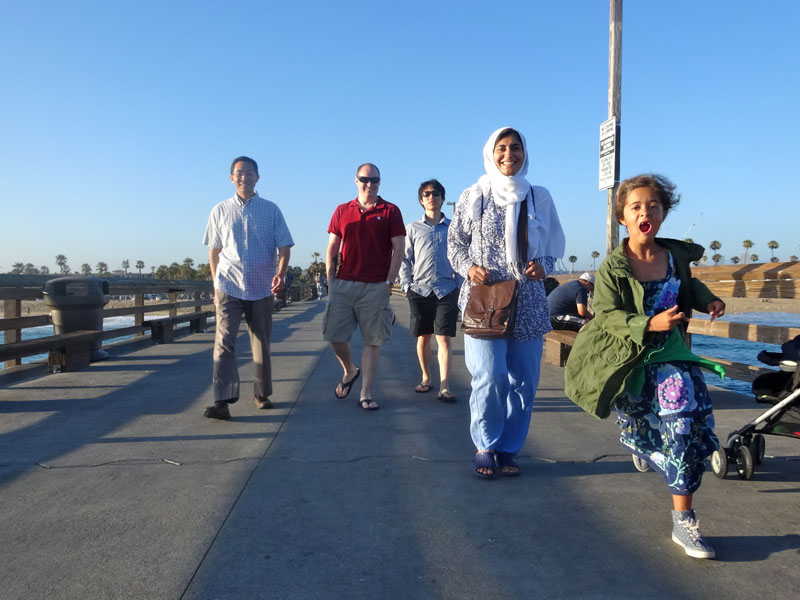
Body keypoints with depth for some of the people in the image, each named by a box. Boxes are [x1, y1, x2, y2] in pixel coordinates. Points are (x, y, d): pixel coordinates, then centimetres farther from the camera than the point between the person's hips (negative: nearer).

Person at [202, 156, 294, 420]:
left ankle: (262, 394, 26)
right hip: (229, 287, 0)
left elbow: (284, 246, 2)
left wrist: (281, 273, -16)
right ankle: (222, 402, -16)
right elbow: (214, 251, 13)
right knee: (224, 342, -12)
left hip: (261, 288, 1)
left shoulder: (271, 210, 5)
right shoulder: (220, 211, 8)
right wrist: (215, 285, 10)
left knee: (261, 345, 10)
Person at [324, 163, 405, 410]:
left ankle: (366, 393, 9)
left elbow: (398, 249, 0)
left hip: (376, 287, -2)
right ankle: (349, 371, 31)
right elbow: (331, 249, 11)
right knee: (334, 335, 3)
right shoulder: (342, 211, 10)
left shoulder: (390, 211, 3)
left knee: (373, 340, 1)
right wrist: (330, 280, 4)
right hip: (343, 284, 3)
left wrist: (389, 282, -6)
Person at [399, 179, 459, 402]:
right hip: (420, 289, 1)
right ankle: (426, 378, 25)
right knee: (423, 337, 8)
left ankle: (444, 387, -6)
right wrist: (407, 285, 1)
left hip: (446, 290, -1)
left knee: (444, 338, -6)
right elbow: (405, 259, 10)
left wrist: (460, 285, 5)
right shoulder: (413, 228, 11)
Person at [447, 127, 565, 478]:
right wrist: (469, 268, -11)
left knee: (524, 381, 4)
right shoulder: (474, 196, 4)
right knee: (491, 377, -13)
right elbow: (455, 244, 7)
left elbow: (552, 248, 15)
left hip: (527, 303, 3)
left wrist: (543, 266, -6)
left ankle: (508, 449, 21)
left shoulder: (539, 197, 9)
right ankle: (485, 447, 10)